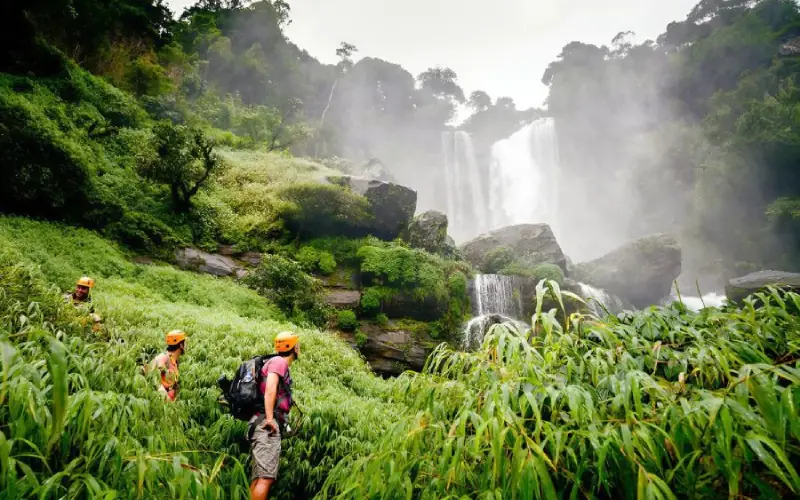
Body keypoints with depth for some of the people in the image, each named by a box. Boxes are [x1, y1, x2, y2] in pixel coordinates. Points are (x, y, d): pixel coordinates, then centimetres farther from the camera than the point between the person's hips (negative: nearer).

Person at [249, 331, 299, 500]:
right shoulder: (279, 362, -4)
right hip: (267, 424, -10)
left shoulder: (278, 363, 25)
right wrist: (270, 418, -26)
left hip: (266, 425, 10)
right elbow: (270, 388, -19)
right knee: (266, 477, -16)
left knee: (258, 477, 8)